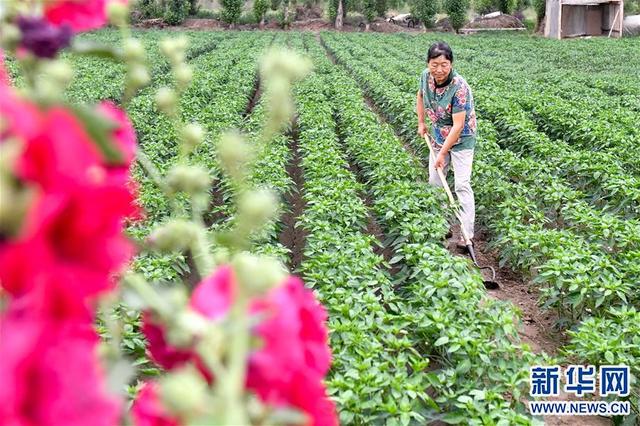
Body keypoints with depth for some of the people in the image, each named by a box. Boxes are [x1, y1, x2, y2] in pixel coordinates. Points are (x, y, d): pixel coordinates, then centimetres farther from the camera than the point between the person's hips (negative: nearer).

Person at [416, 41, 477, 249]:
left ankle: (467, 233, -7)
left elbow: (458, 126, -29)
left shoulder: (460, 88, -31)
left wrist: (442, 153, -26)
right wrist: (421, 122, 10)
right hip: (438, 137, 7)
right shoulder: (426, 76, -12)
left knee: (462, 185, -11)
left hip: (461, 139, -7)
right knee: (434, 181, 12)